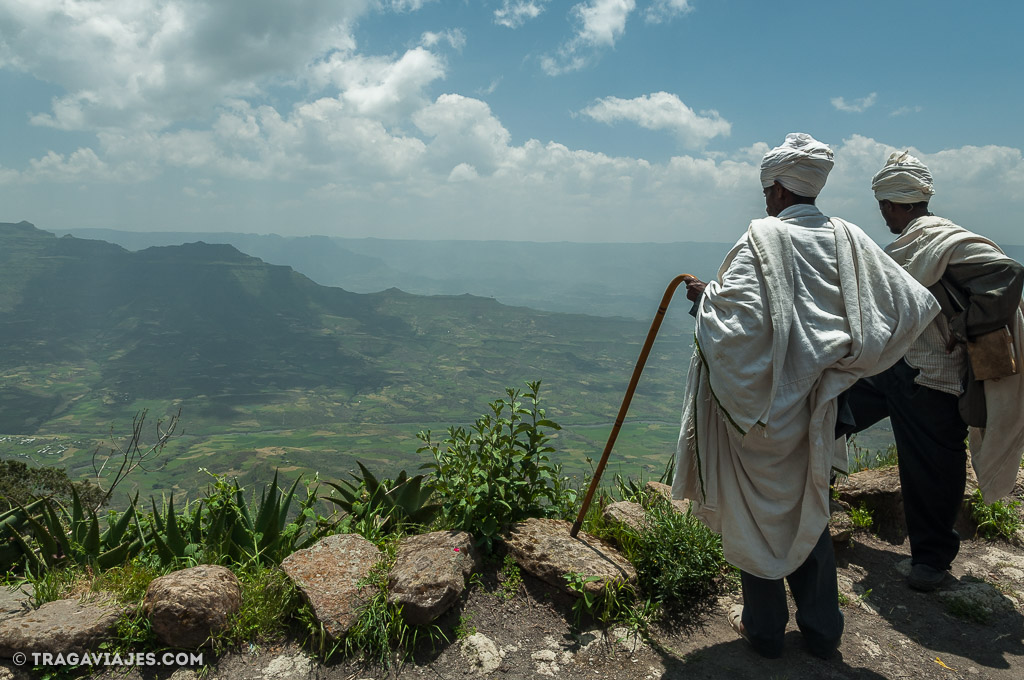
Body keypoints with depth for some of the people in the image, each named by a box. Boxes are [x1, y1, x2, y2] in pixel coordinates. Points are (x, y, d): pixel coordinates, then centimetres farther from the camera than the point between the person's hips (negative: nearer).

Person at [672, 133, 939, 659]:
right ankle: (822, 630, 32)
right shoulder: (847, 239, 1)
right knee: (809, 511, 20)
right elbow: (913, 304, 3)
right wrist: (838, 350, 14)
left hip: (759, 401, -5)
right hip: (812, 409, 5)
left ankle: (763, 627, 27)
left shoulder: (764, 237, -15)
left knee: (757, 513, 12)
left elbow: (739, 315, -28)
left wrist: (704, 295, -9)